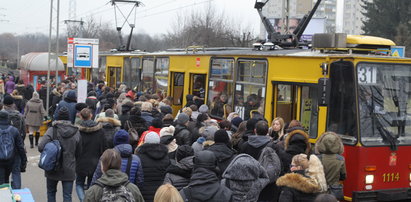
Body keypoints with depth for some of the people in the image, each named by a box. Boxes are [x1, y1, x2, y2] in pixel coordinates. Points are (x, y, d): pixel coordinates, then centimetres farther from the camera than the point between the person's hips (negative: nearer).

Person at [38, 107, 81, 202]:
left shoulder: (52, 130, -12)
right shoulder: (76, 132, -5)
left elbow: (41, 147, -19)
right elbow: (78, 152, 2)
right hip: (69, 169, 1)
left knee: (51, 192, 20)